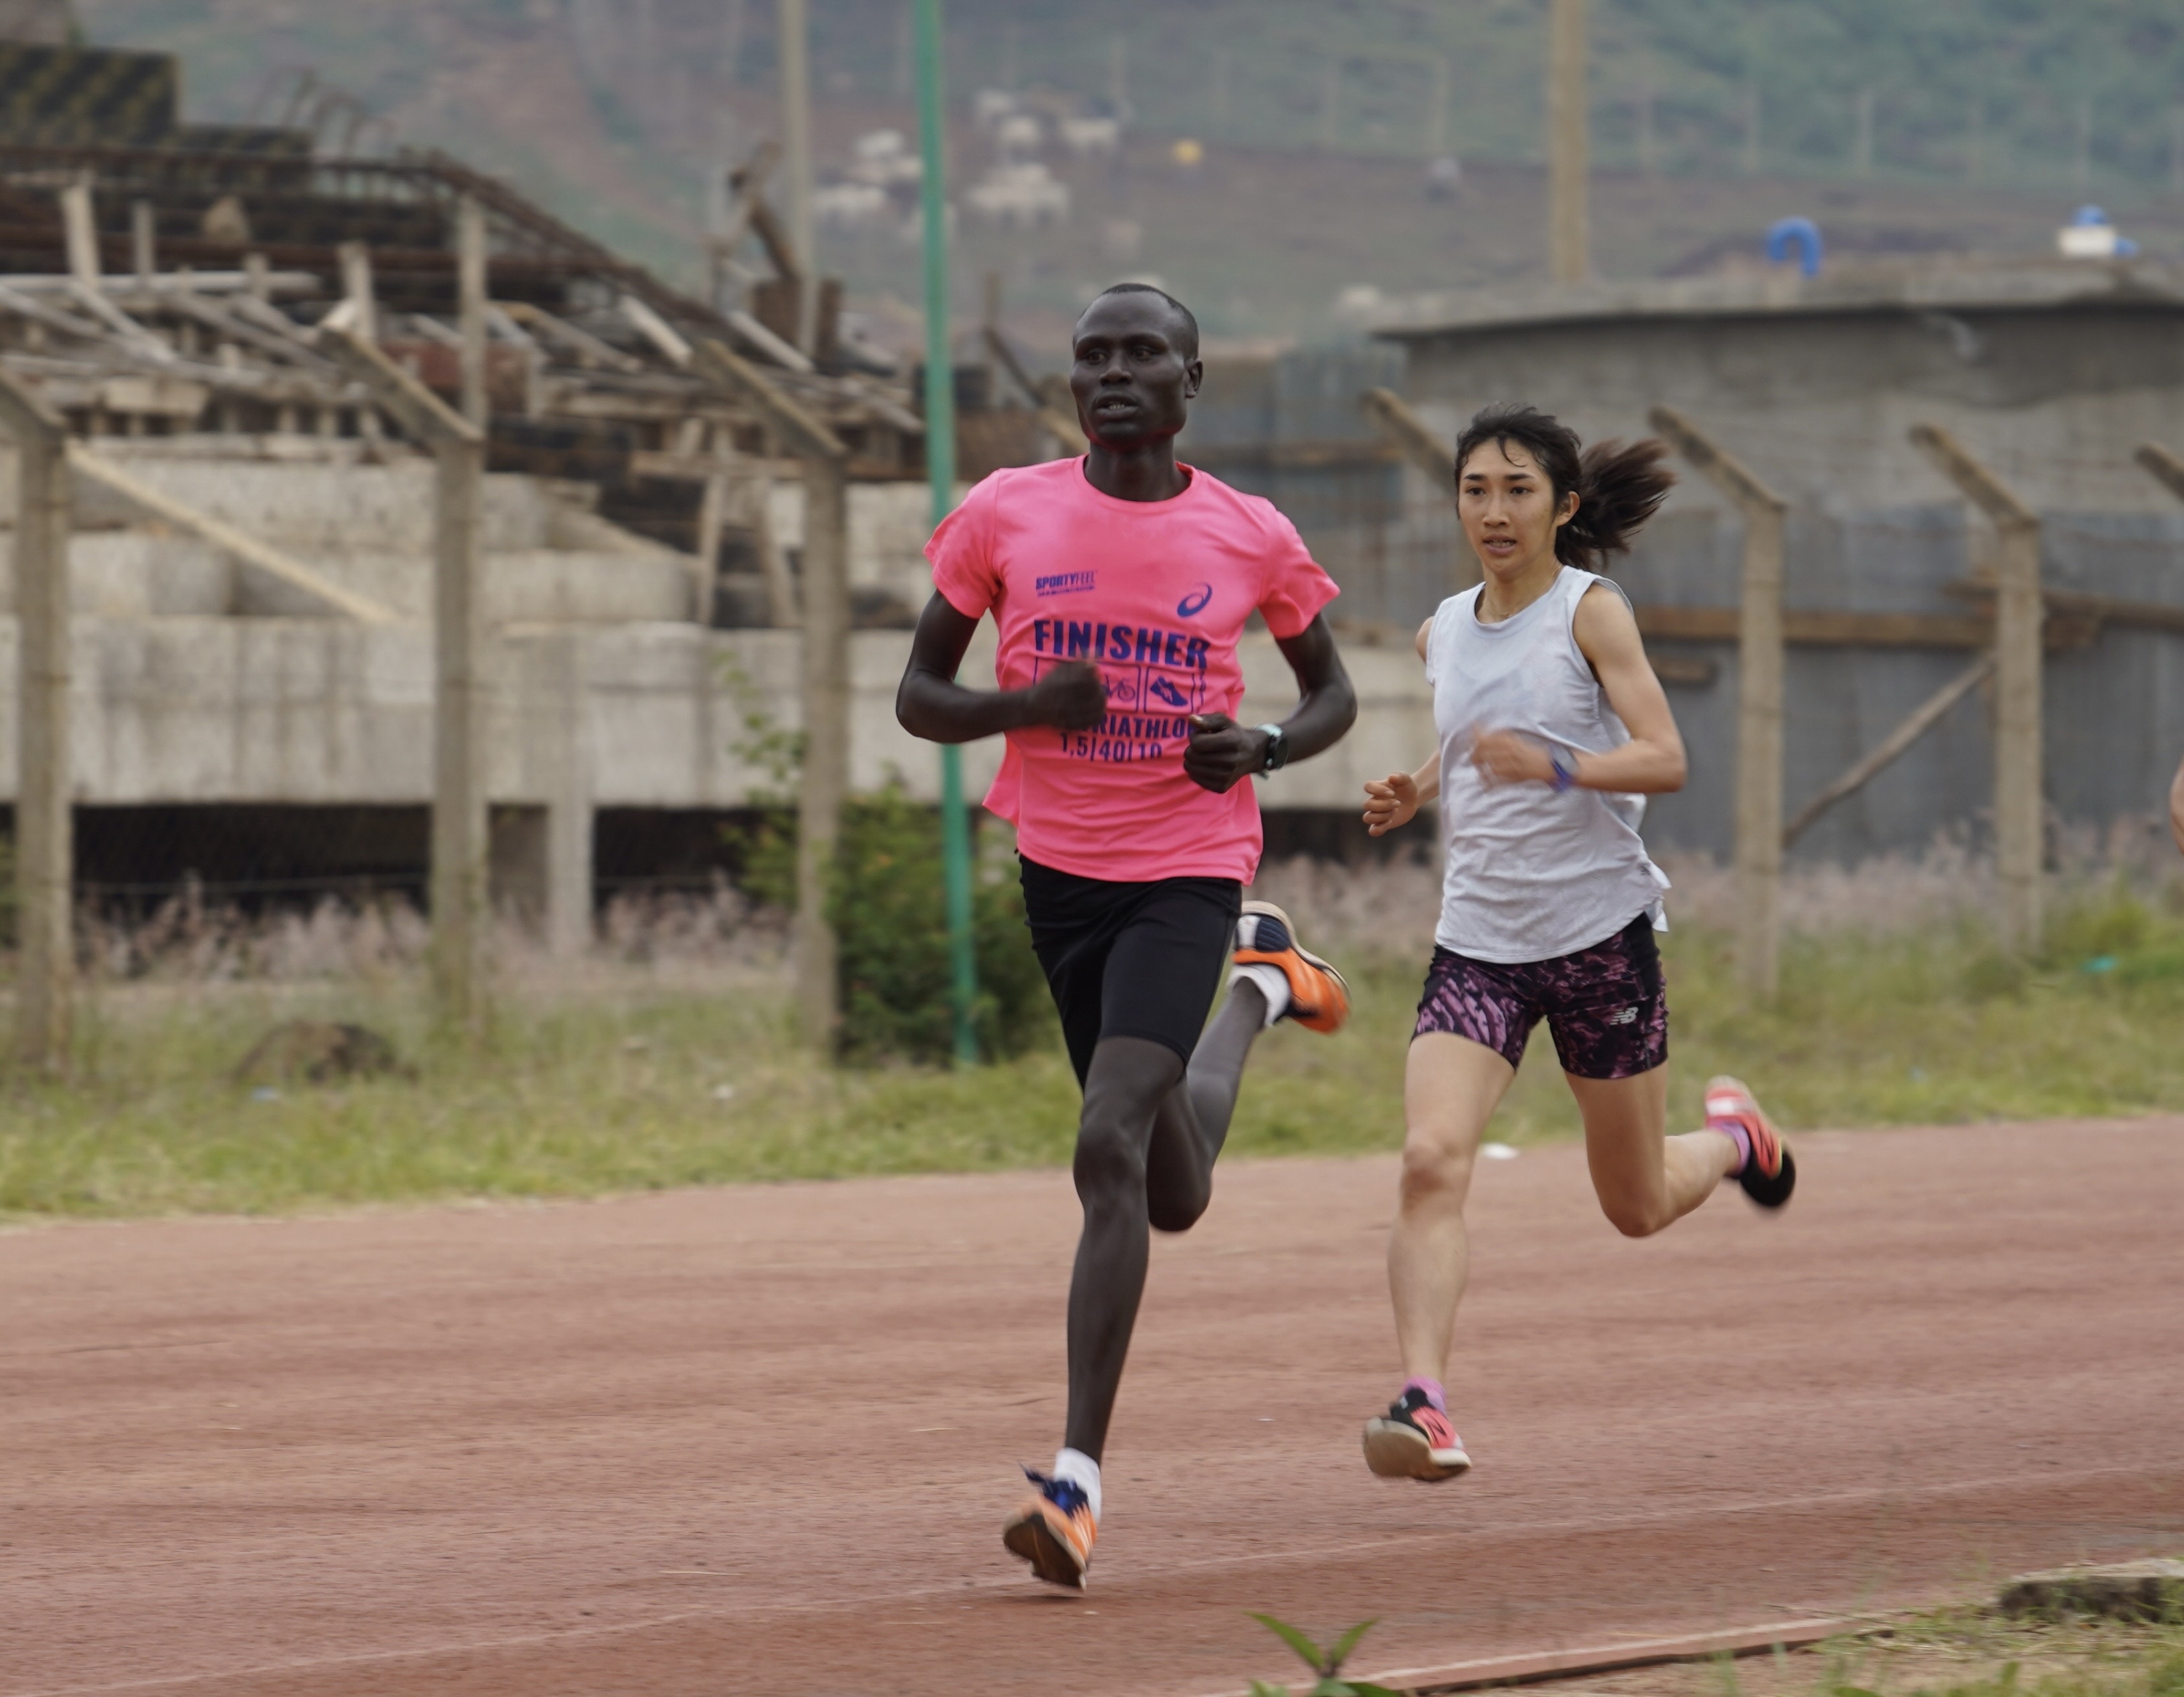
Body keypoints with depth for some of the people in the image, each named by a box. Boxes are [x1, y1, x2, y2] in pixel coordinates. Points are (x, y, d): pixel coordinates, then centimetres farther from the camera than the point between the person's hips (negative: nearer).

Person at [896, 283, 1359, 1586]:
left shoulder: (1252, 538, -2)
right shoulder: (1006, 515, -1)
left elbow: (1333, 688, 13)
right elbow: (919, 698, 4)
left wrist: (1265, 749, -9)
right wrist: (1029, 703, -17)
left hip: (1189, 869, -3)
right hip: (1060, 869, 3)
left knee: (1111, 1152, -21)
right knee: (1173, 1198, 16)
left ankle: (1081, 1476, -17)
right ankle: (1257, 991, 50)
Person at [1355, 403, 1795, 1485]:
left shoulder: (1591, 611, -6)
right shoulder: (1445, 633, 9)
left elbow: (1664, 760, -15)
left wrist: (1557, 767, -32)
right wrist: (1414, 794, 7)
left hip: (1600, 928, -3)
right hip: (1477, 942, 3)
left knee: (1638, 1206, 11)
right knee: (1431, 1159, -22)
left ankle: (1732, 1137, 45)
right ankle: (1424, 1403, -29)